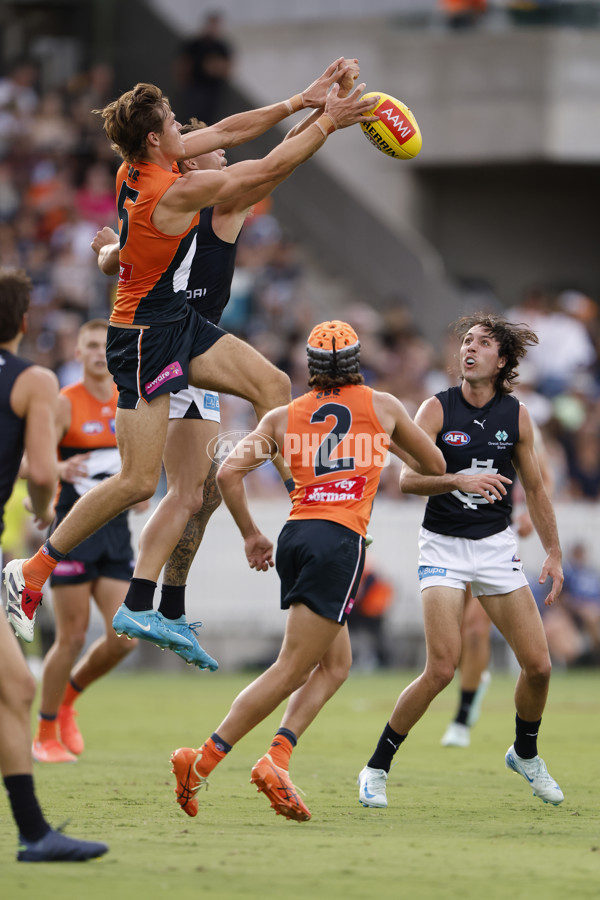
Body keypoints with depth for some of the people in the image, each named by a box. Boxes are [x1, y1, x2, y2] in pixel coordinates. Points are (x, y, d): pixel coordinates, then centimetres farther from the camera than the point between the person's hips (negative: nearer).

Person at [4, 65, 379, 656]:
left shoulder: (141, 167, -2)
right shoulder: (173, 192, -26)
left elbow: (227, 132, 8)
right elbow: (271, 168, -20)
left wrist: (299, 102, 7)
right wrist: (327, 122, -9)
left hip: (178, 323, 10)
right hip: (144, 339, -10)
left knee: (272, 384, 6)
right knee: (138, 482, -7)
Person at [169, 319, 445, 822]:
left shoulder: (285, 417, 13)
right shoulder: (381, 407, 9)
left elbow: (229, 473, 3)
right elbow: (434, 466, 19)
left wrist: (250, 535, 15)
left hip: (295, 535, 5)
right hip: (340, 540, -5)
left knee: (336, 664, 16)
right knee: (291, 670, -6)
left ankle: (278, 758, -2)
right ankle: (201, 763, -14)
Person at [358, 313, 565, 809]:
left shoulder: (517, 415, 1)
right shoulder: (438, 408, -8)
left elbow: (535, 489, 11)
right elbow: (408, 478, -16)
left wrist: (554, 554, 10)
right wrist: (459, 480, -31)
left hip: (497, 545, 3)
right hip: (444, 545, -3)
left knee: (538, 664, -1)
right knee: (441, 670, -16)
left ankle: (525, 754, 28)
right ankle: (376, 768, -1)